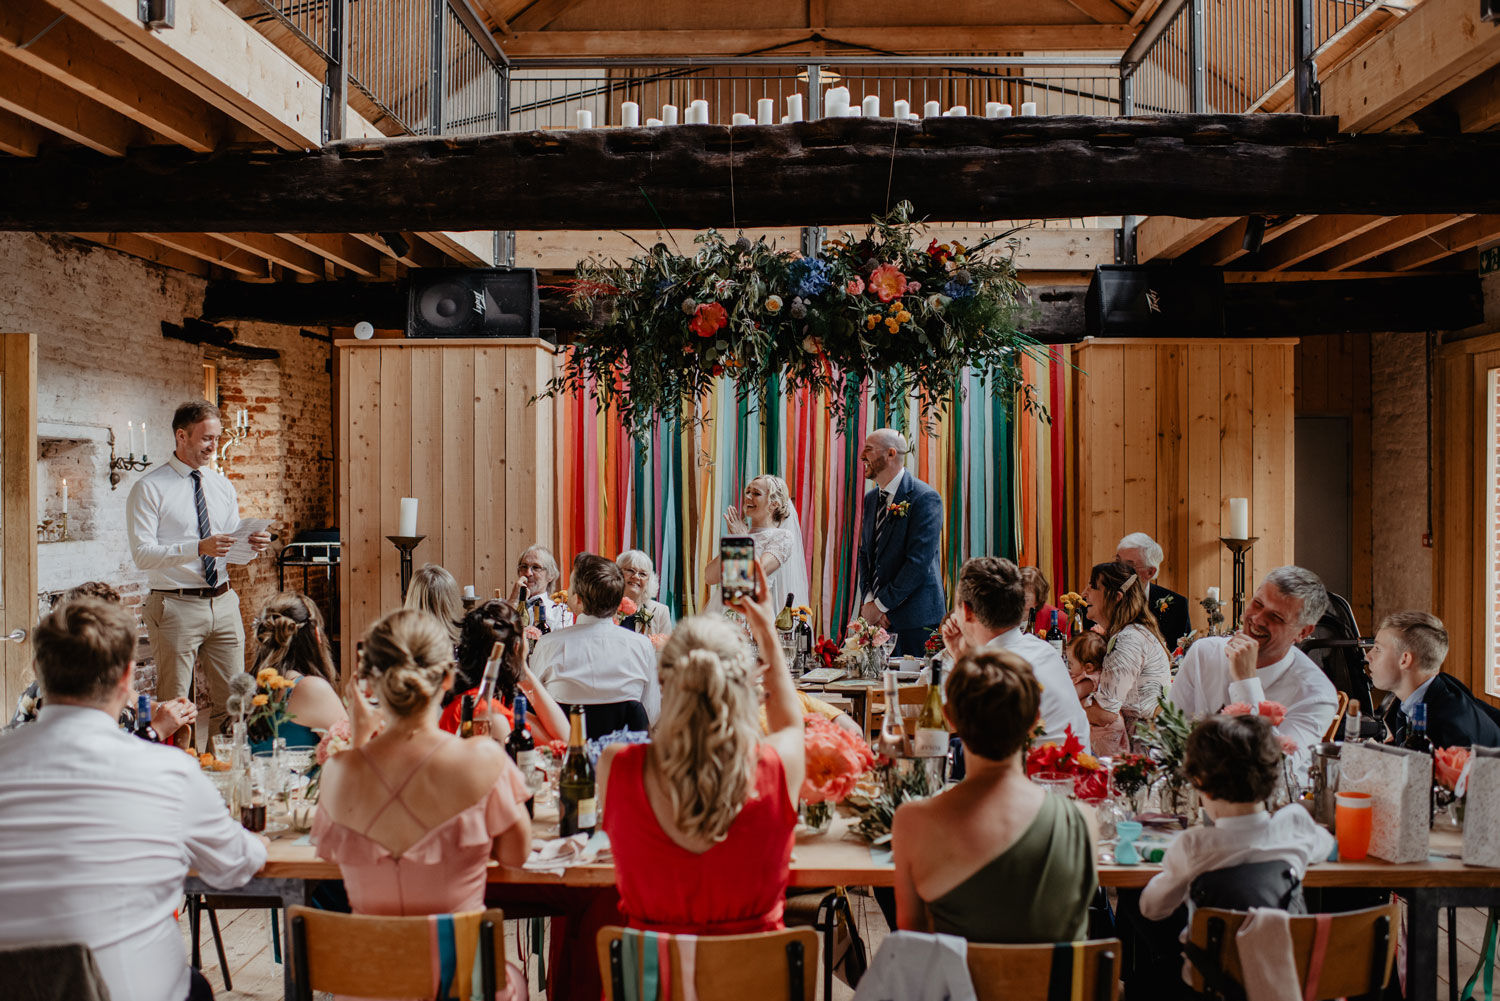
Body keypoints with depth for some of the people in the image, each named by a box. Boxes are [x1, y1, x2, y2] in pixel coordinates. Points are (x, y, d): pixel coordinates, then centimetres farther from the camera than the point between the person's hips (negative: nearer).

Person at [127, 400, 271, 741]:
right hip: (175, 606, -5)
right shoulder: (149, 488, -5)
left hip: (223, 602, 5)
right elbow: (142, 554, -13)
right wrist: (198, 548, -26)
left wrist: (251, 545, -9)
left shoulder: (222, 485, 13)